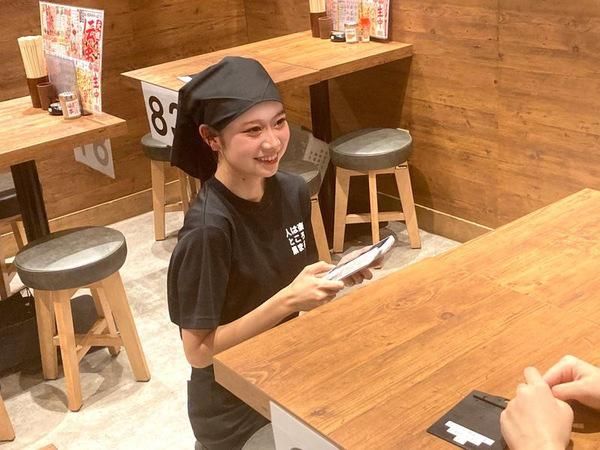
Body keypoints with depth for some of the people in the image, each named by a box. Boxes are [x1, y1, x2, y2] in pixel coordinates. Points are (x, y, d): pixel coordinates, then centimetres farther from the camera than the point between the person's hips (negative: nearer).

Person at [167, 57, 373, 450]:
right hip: (234, 411, -6)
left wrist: (335, 278, -14)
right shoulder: (209, 228, -28)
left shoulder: (293, 191, -8)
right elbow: (199, 351, -23)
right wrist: (288, 301, -30)